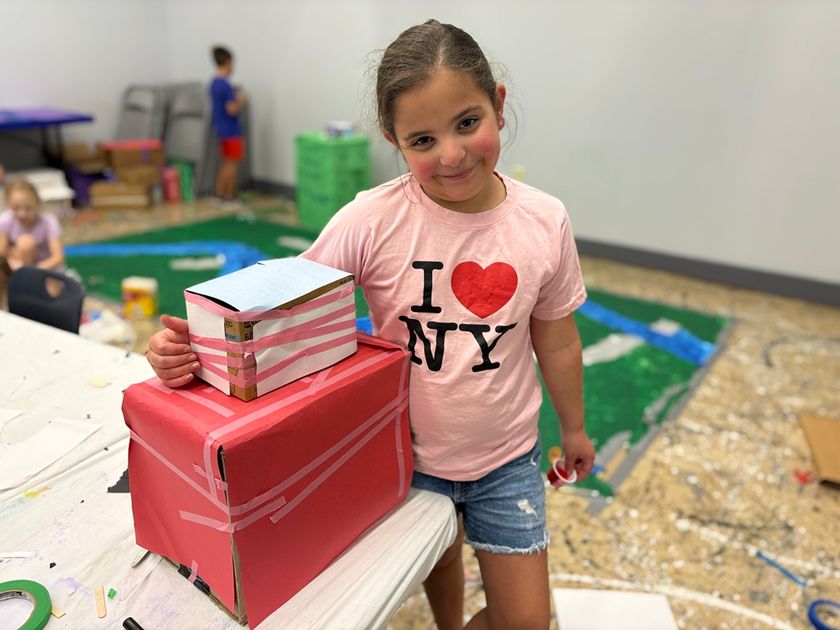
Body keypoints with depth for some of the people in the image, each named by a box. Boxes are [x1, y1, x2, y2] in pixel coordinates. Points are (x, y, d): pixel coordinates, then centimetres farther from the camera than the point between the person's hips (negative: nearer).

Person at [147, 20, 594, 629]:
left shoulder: (544, 222, -13)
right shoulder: (373, 220, -21)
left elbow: (556, 338, -1)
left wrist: (574, 427, 12)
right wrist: (200, 344, -35)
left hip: (506, 457, 2)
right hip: (409, 453, -1)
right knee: (437, 567, 26)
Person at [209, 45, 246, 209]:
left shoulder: (213, 83, 9)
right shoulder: (225, 85, -19)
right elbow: (232, 110, -22)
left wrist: (234, 94, 17)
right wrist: (241, 101, -5)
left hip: (221, 128, 9)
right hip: (231, 130, -9)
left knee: (226, 162, 17)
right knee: (232, 163, -1)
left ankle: (219, 195, 20)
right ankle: (229, 198, 5)